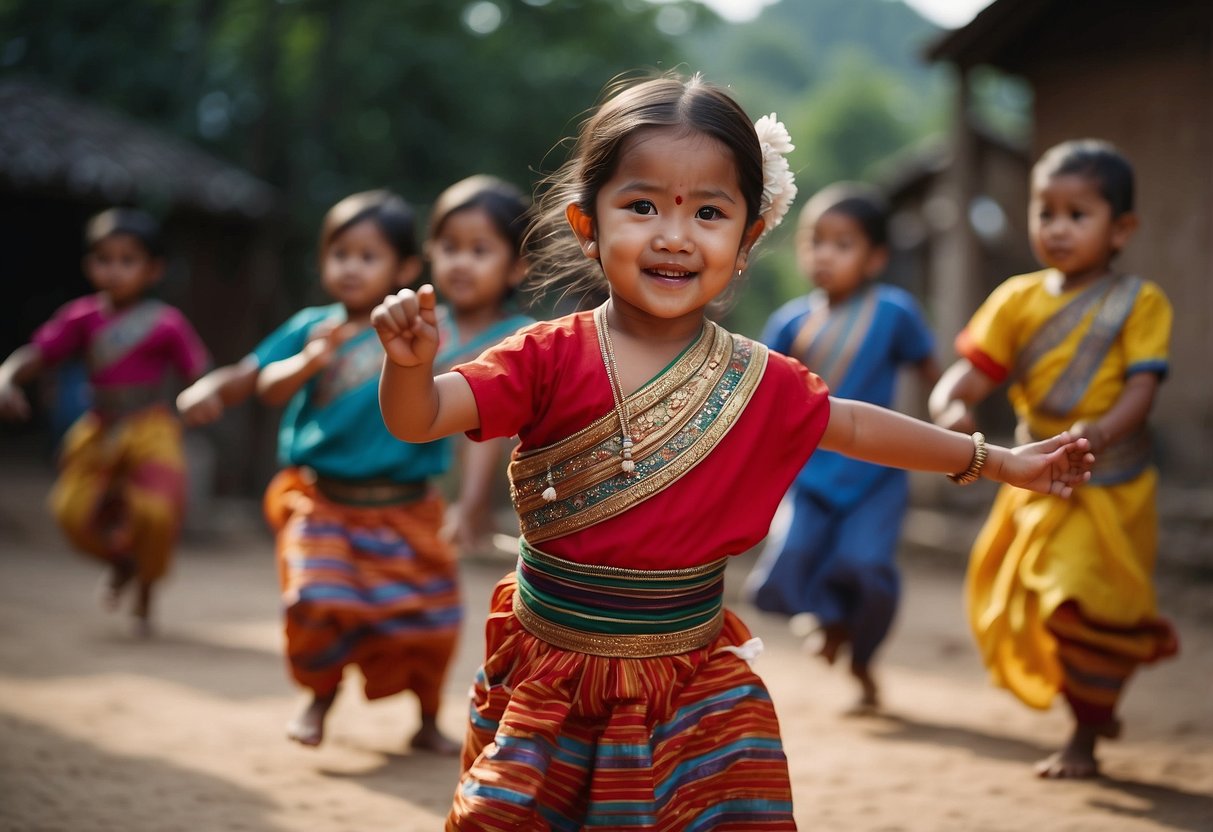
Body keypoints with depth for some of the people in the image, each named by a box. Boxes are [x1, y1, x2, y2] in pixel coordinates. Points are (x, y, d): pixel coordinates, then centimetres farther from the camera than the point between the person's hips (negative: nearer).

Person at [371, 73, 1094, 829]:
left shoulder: (760, 383, -2)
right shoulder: (551, 359, -10)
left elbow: (852, 426, 14)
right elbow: (419, 419, -17)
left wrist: (999, 461, 21)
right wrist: (411, 364, -41)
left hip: (693, 688, 1)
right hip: (547, 676, -1)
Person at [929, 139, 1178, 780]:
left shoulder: (1140, 303, -6)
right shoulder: (1019, 299, 3)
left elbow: (1142, 387, -16)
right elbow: (971, 371, -3)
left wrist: (1101, 431, -36)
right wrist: (950, 409, -26)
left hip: (1109, 490, -5)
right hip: (1035, 486, 5)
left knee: (1086, 612, -8)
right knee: (1021, 614, 12)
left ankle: (1084, 740, 14)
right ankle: (1098, 703, 39)